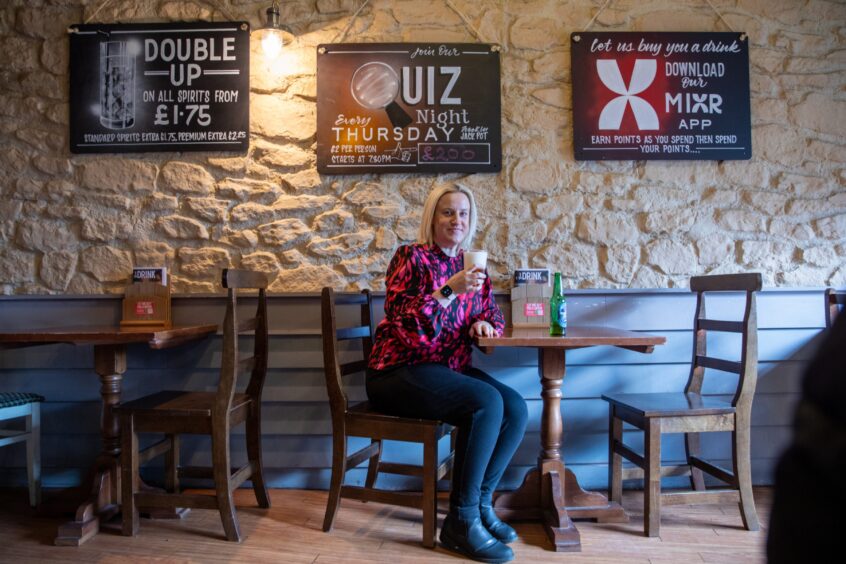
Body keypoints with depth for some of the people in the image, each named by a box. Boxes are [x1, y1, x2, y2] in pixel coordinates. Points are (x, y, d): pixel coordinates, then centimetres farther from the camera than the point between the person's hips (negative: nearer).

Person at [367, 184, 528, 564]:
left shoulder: (470, 265, 12)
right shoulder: (412, 257, -7)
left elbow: (492, 314, 19)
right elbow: (401, 319, -18)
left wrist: (484, 323, -5)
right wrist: (449, 290, -28)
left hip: (449, 369, 7)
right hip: (399, 372, -7)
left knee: (516, 408, -15)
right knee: (487, 402, -28)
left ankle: (481, 502, 1)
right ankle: (461, 519, -16)